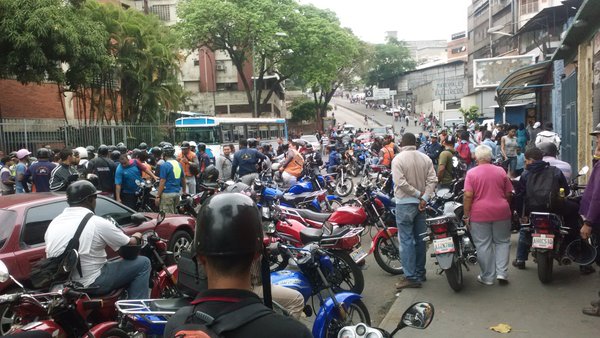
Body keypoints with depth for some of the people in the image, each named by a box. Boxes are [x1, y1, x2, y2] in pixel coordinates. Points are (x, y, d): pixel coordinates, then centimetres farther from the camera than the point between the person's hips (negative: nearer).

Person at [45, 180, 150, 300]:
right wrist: (136, 238, 19)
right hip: (90, 285, -8)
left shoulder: (54, 223, 2)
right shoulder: (98, 223, -16)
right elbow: (130, 245, -4)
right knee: (143, 263, 1)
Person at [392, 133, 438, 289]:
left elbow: (401, 183, -20)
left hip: (405, 203, -6)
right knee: (420, 238, 14)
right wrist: (424, 197, -9)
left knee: (407, 240, -2)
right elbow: (432, 180, -4)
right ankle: (420, 273, 24)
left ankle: (411, 277, -1)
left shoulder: (398, 159, -11)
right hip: (421, 203, 6)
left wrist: (418, 194, -11)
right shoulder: (425, 158, 4)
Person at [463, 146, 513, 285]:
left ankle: (487, 277, 13)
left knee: (483, 245, 6)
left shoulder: (471, 173, -6)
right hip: (501, 212, 3)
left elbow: (468, 195, -12)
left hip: (479, 214, -2)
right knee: (502, 242, 16)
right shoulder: (501, 171, 3)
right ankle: (502, 272, 8)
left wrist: (466, 215, -6)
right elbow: (509, 193, 7)